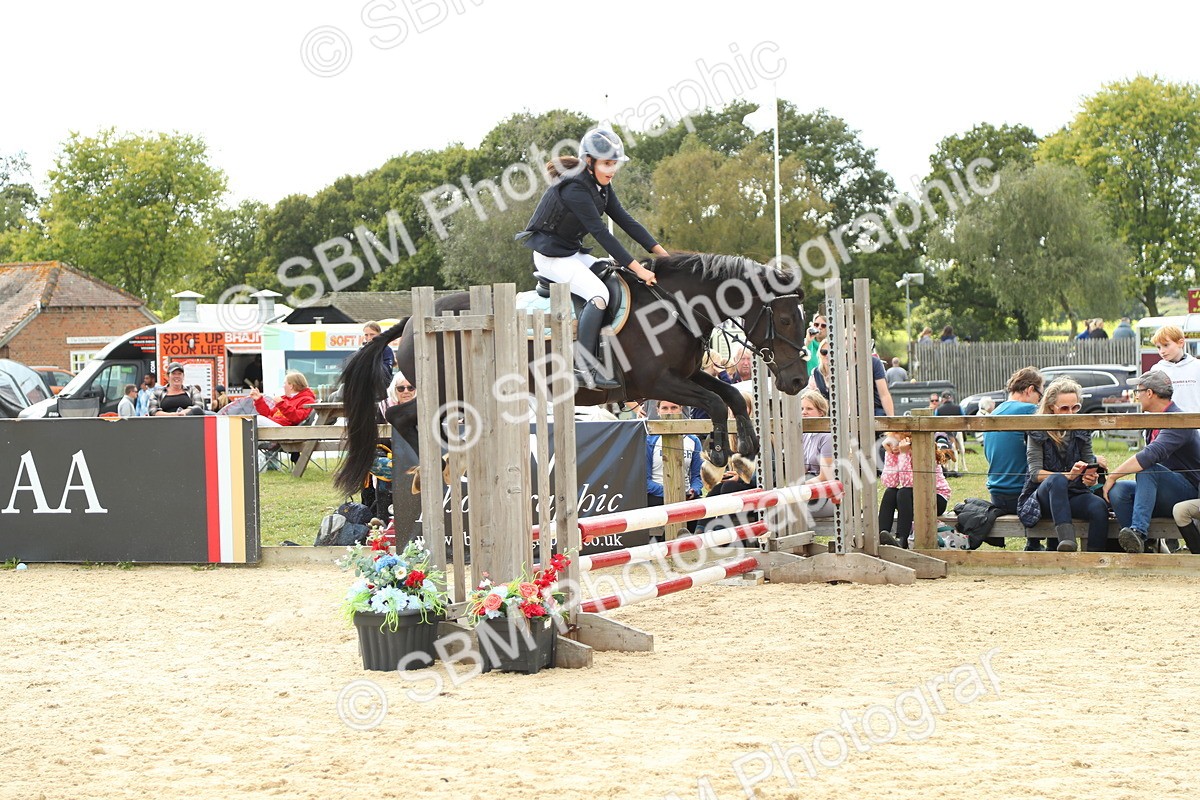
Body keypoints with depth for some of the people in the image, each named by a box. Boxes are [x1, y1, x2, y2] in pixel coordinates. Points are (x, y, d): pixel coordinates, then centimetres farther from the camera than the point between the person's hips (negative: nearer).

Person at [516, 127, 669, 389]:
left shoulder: (601, 184, 4)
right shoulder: (574, 189, -25)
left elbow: (624, 220, 4)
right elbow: (601, 233, -28)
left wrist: (661, 252, -2)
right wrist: (636, 267, -29)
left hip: (572, 252, 10)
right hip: (551, 256, -10)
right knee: (598, 294, -25)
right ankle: (584, 367, -27)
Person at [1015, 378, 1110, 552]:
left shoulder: (1081, 431, 10)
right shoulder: (1037, 432, -1)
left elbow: (1089, 466, 6)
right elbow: (1035, 473, -12)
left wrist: (1091, 478, -20)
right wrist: (1068, 475, -28)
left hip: (1074, 495, 3)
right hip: (1042, 496, -3)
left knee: (1099, 507, -30)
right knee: (1057, 480, -38)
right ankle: (1066, 541, -55)